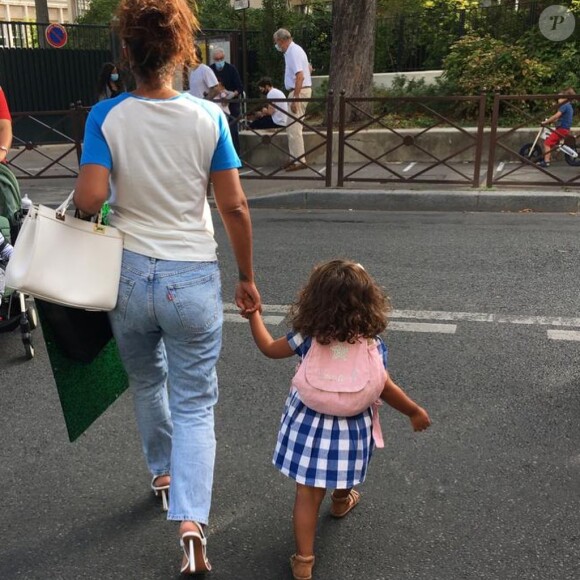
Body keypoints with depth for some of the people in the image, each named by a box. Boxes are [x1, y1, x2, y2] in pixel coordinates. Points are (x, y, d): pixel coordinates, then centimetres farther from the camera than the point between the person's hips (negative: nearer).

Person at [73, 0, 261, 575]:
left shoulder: (105, 116, -9)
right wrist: (247, 278, 4)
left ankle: (162, 471, 49)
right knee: (194, 404, 9)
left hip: (128, 274, 2)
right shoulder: (209, 117, -8)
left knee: (146, 383, 26)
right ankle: (191, 522, -2)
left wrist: (75, 202, 5)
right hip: (192, 280, -1)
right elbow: (234, 208, -6)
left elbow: (89, 198, -20)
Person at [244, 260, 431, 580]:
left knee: (307, 493, 5)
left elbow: (270, 348, 3)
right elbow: (384, 389, -8)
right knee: (344, 473, 32)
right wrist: (415, 412, 8)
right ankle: (342, 501, 61)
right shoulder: (372, 344, -14)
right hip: (351, 428, 1)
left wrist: (254, 315, 17)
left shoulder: (307, 336, -12)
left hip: (309, 424, -1)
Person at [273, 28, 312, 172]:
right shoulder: (293, 50, 16)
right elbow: (308, 68, 27)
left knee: (293, 127, -9)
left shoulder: (293, 52, -15)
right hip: (300, 90, 11)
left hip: (299, 91, -11)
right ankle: (296, 158, 19)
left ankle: (298, 161, -7)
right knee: (294, 127, 14)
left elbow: (300, 76, -24)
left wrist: (295, 98, -27)